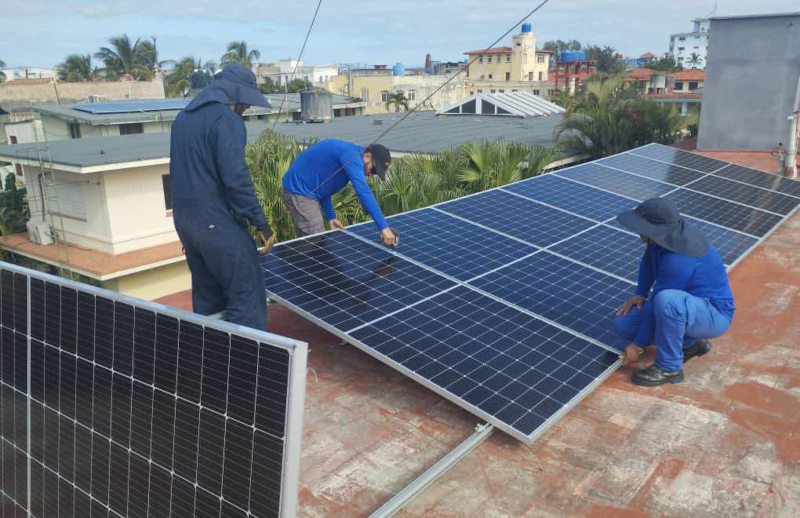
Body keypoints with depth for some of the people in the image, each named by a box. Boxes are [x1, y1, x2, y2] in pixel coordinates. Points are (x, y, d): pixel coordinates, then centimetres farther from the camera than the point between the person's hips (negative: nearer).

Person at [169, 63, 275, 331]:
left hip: (184, 220, 9)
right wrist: (260, 222, -17)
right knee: (246, 294, -4)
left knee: (207, 297, 18)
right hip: (217, 223, -9)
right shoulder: (226, 119, -14)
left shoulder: (183, 118, 14)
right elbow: (236, 178, -21)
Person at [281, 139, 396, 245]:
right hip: (299, 193, -10)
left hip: (305, 192, 10)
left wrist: (330, 217, 11)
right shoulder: (351, 155, -21)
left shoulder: (347, 154, 10)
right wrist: (384, 227, -35)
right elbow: (364, 192, -32)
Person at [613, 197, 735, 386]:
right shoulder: (665, 234, -12)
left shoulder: (678, 260, -35)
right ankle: (689, 343, 12)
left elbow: (656, 305, -27)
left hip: (714, 314, -8)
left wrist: (638, 345, -17)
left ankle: (669, 367, -18)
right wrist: (640, 295, 3)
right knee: (623, 324, -1)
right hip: (688, 307, 8)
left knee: (666, 300, -40)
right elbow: (648, 262, 11)